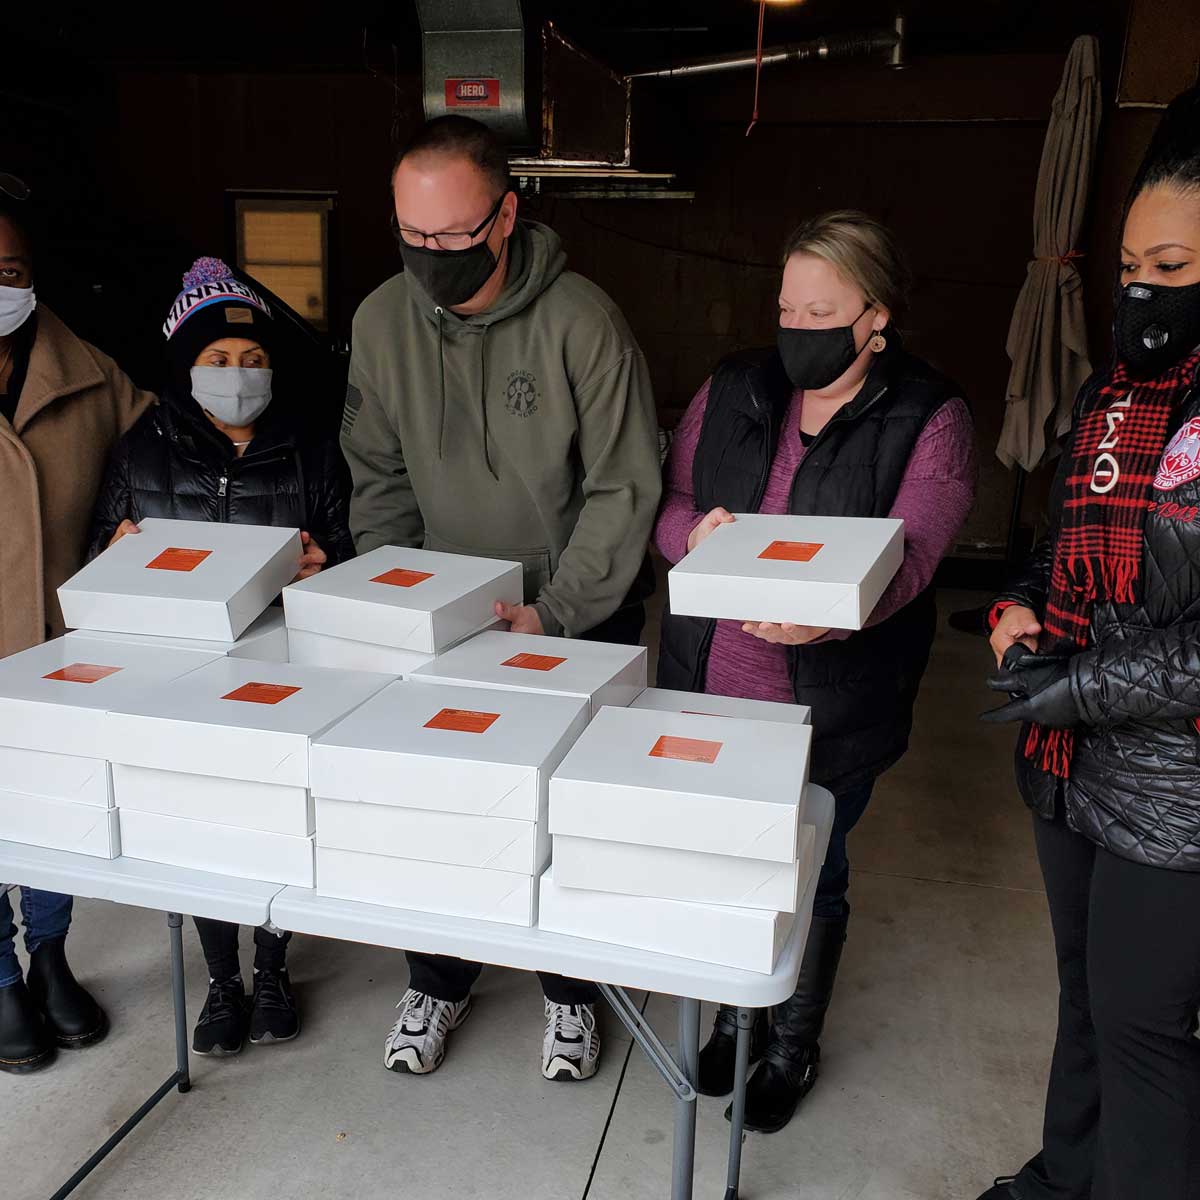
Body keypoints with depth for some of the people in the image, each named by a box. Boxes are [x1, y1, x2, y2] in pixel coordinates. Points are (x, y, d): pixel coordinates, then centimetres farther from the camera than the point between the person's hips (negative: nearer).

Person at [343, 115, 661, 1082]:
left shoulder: (583, 322, -18)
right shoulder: (383, 321, -5)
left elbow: (623, 489, -15)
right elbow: (380, 478, 3)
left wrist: (552, 615, -20)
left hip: (580, 614, -3)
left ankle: (572, 988, 35)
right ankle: (439, 982, 35)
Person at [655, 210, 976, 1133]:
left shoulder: (928, 418, -8)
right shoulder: (734, 390, 3)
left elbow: (907, 557, -19)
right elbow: (669, 506, 3)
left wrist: (829, 613, -40)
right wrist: (696, 531, -21)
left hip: (829, 705, -3)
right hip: (710, 687, 3)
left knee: (810, 875, 15)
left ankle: (794, 1045, 42)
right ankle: (735, 1013, 46)